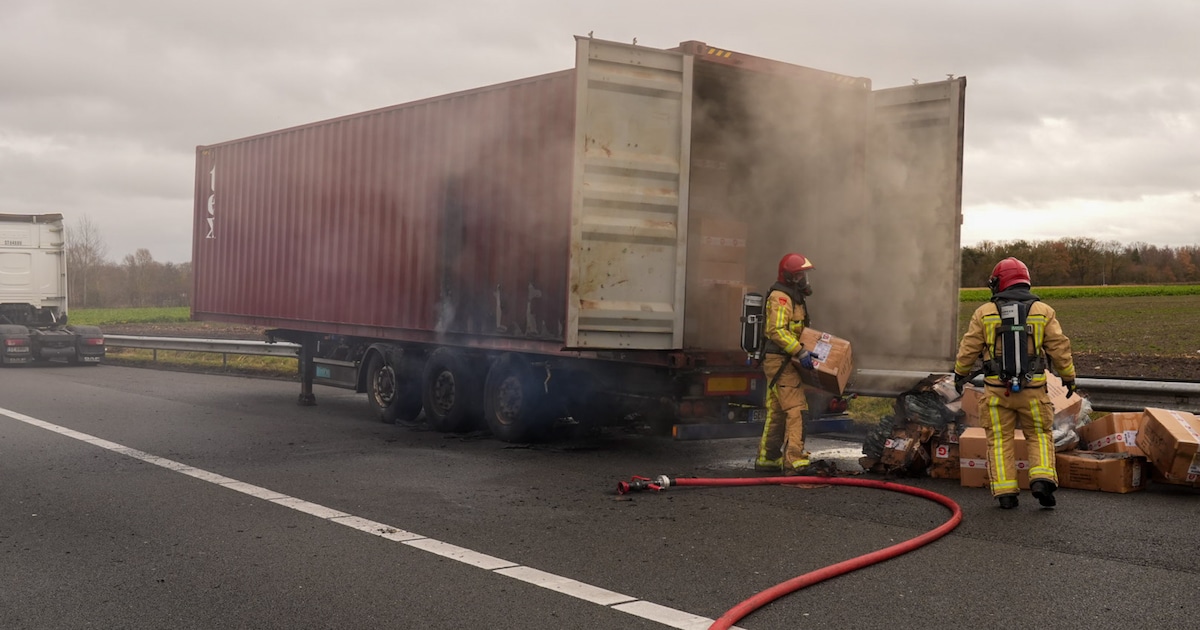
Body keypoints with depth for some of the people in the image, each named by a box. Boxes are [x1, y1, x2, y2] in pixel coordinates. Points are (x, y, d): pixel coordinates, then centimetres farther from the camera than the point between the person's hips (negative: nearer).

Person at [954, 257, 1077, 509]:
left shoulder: (985, 312, 1)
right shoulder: (1043, 311, 1)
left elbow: (969, 348, 4)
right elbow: (1059, 348, 2)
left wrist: (960, 374, 19)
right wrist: (1069, 378, 15)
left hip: (996, 389, 0)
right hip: (1032, 388, 0)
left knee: (1000, 440, 7)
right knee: (1039, 435, 13)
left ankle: (1005, 492, 2)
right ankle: (1042, 478, -6)